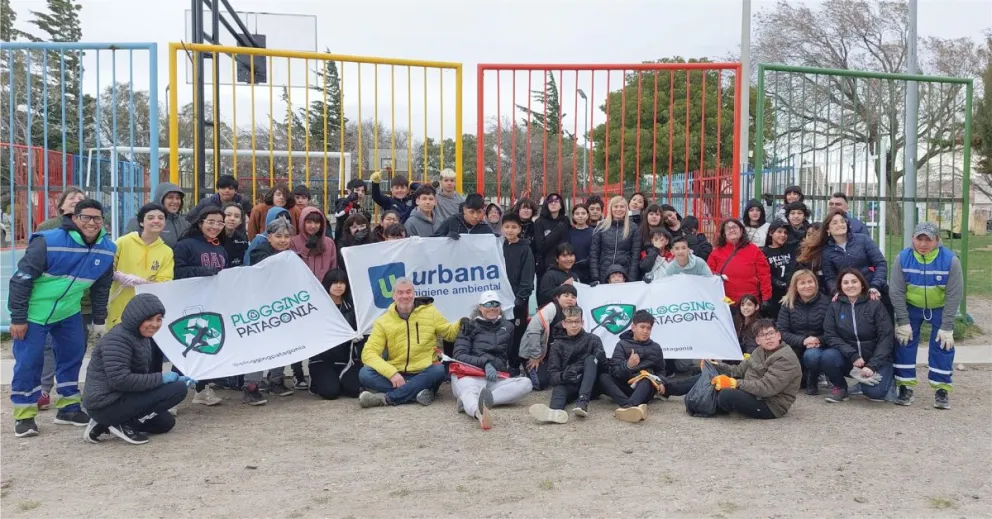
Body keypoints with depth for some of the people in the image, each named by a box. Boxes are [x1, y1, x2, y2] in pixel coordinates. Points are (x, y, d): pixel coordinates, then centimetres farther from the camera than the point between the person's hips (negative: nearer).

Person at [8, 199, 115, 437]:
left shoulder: (107, 249, -7)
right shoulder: (48, 242, -24)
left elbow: (101, 288, 7)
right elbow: (21, 279, -18)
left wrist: (99, 320, 10)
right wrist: (18, 318, -16)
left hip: (69, 312, 5)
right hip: (33, 313, -5)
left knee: (73, 356, 9)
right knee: (28, 362, -3)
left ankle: (68, 408, 23)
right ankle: (24, 415, 10)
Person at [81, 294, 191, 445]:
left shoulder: (142, 338, 11)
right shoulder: (118, 339, -19)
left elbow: (142, 374, 15)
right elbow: (119, 380, -27)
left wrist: (174, 379, 1)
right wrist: (160, 378, -21)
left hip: (118, 399, 10)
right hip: (106, 403, -10)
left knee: (166, 422, 24)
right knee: (178, 389, -17)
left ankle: (104, 424, 14)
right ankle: (125, 425, -11)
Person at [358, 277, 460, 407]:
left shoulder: (429, 311, 5)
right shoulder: (383, 321, 1)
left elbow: (449, 333, 15)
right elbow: (369, 353, -7)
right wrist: (391, 373, -23)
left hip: (422, 374, 0)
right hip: (395, 375, 0)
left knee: (439, 370, -33)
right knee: (365, 374, -24)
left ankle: (386, 398, -30)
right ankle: (418, 392, -31)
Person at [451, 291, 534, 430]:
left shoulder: (507, 327, 23)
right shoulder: (470, 326, 12)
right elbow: (459, 355, -1)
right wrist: (485, 362, -14)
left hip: (496, 379, 3)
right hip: (470, 375, -3)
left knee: (525, 383, -27)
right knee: (470, 392, -38)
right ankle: (480, 412, -75)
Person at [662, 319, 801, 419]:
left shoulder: (786, 359, -20)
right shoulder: (760, 351, 10)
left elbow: (767, 388, -30)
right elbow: (740, 370, 13)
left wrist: (734, 383, -30)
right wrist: (714, 366, 3)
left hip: (770, 406, -9)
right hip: (753, 393, 9)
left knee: (727, 395, -34)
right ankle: (667, 388, 15)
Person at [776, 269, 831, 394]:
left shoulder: (826, 302, -6)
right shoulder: (787, 304, -1)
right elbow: (781, 331, -9)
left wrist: (819, 340, -29)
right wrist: (803, 341, -24)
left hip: (818, 349, -4)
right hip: (795, 349, 4)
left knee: (811, 355, -36)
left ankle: (813, 381, -1)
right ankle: (802, 377, 15)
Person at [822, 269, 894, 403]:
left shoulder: (875, 305, -6)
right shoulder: (834, 306, 0)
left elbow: (886, 337, -10)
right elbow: (830, 335, -6)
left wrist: (872, 365, -19)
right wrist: (853, 355, -20)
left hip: (874, 358, -2)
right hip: (848, 357, 2)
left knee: (875, 392, -28)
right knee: (827, 357, -30)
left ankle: (867, 379, 10)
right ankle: (840, 387, 0)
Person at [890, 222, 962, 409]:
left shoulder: (950, 260, -24)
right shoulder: (903, 258, -22)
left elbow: (954, 295, -18)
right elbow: (896, 292, -16)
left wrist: (947, 327, -18)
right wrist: (903, 322, -16)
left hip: (940, 309, -1)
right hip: (910, 307, 1)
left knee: (943, 345, -4)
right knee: (904, 342, -3)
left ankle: (941, 390, 8)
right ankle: (905, 388, 8)